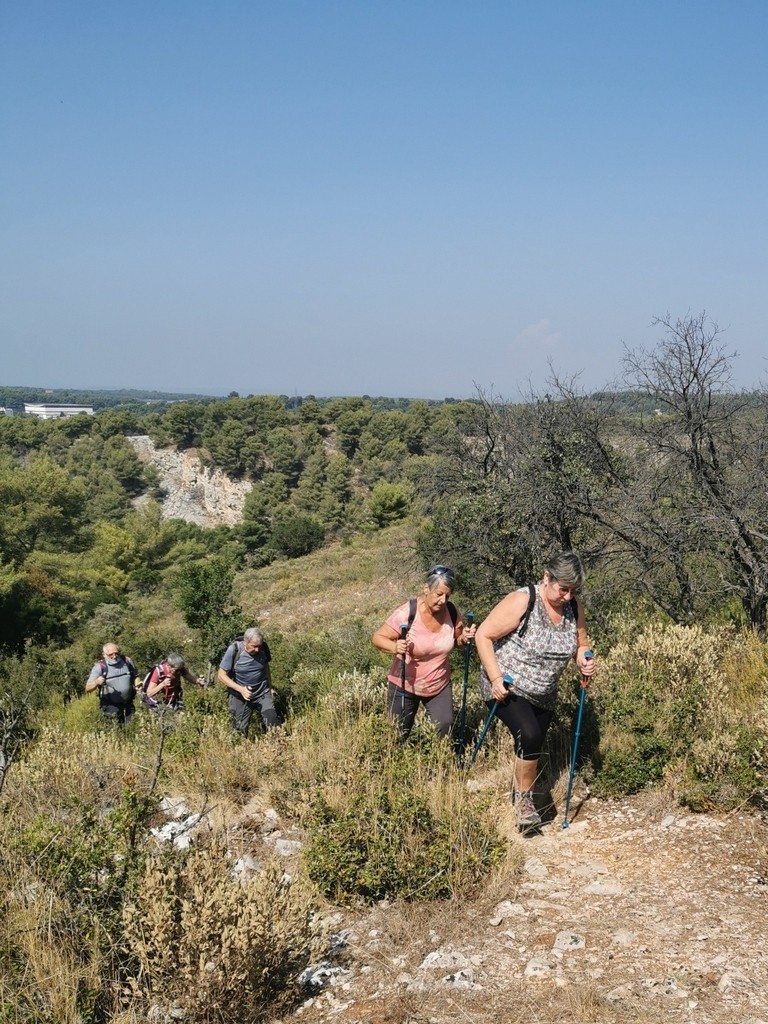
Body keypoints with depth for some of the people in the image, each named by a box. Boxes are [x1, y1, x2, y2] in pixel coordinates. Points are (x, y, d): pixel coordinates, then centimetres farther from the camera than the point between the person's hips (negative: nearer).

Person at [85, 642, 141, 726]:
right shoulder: (100, 667, -11)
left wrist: (138, 686, -4)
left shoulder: (127, 661, 0)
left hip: (128, 704, 4)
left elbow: (135, 677, 17)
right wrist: (97, 682, -34)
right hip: (110, 706, -4)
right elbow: (88, 689, -14)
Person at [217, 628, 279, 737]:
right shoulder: (234, 650, -19)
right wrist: (240, 689, -25)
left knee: (273, 724, -11)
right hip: (241, 696, -2)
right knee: (240, 730, 4)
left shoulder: (263, 648, -9)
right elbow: (222, 676, -14)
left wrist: (270, 688, 20)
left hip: (263, 693, 2)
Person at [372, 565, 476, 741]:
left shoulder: (451, 611, -11)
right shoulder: (406, 613, -24)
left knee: (445, 731, 0)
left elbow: (456, 641, 7)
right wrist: (394, 647, -38)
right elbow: (377, 638, -17)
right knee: (398, 736, 11)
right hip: (405, 687, -3)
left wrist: (464, 638, -16)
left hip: (440, 686, 3)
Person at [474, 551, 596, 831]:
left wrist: (584, 661, -11)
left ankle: (517, 803, 34)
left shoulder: (574, 608, -3)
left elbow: (581, 645, 12)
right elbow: (483, 636, -18)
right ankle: (523, 799, -6)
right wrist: (495, 677, -24)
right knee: (529, 736, -26)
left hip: (543, 695, 6)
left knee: (530, 752, 13)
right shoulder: (522, 602, -21)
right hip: (506, 688, -6)